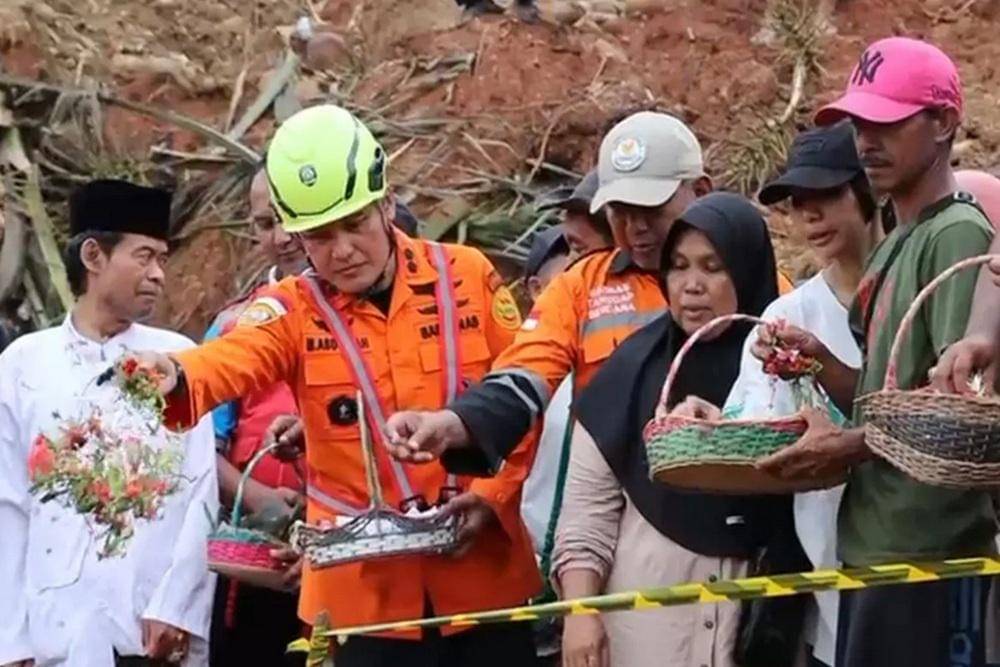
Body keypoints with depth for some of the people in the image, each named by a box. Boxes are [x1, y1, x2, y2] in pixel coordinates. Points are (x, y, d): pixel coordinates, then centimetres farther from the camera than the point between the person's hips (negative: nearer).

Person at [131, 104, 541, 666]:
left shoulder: (468, 277, 1)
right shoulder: (294, 310, -2)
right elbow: (233, 359, -22)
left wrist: (492, 494, -8)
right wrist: (174, 377, -45)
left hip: (482, 573, 1)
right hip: (363, 588, -1)